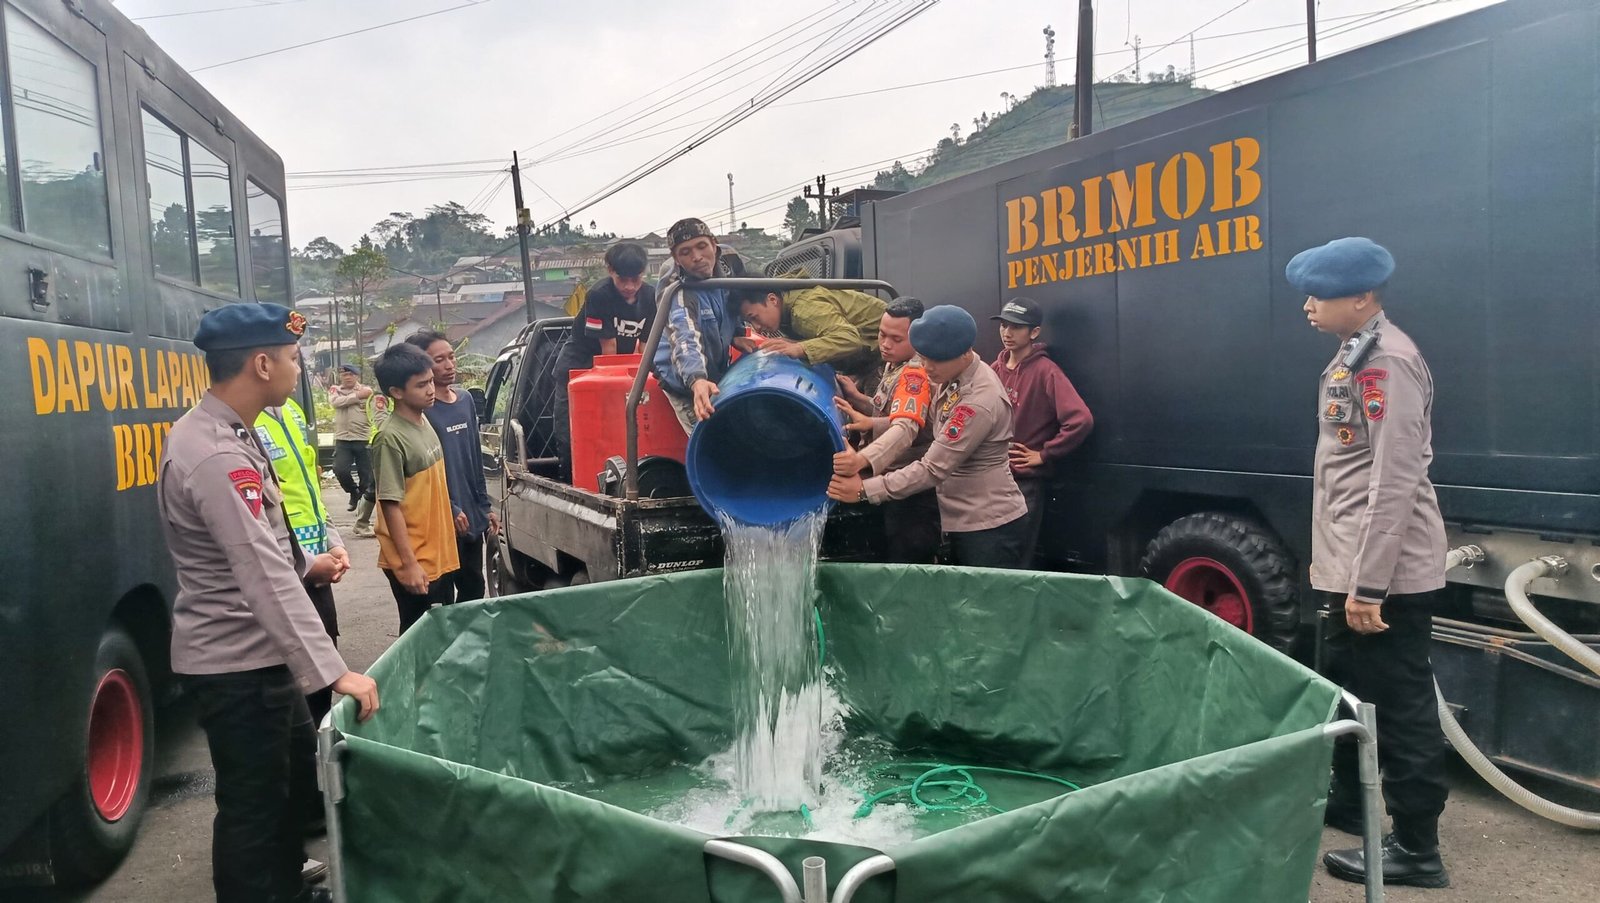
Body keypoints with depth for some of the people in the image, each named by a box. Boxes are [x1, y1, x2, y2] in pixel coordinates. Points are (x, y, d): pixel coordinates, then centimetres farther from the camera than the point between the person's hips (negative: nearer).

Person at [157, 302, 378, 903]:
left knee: (298, 768, 23)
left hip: (255, 653, 11)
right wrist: (333, 673, -35)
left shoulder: (225, 434, 6)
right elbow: (267, 581, -33)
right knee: (253, 803, 2)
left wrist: (305, 565, 23)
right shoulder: (216, 457, -27)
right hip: (234, 663, -11)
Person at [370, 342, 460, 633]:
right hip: (414, 562, -8)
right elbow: (391, 505, -19)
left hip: (439, 554, 8)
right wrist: (409, 563, -20)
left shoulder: (424, 422, 6)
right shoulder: (391, 439, -19)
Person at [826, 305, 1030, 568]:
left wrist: (864, 490, -22)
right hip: (964, 524, 9)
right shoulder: (954, 378, 2)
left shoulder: (979, 402, -25)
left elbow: (933, 469, -24)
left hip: (990, 528, -9)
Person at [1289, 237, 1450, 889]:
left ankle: (1415, 848, 14)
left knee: (1401, 707, 1)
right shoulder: (1352, 356, 12)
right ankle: (1347, 805, 38)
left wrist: (1369, 585, -23)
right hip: (1351, 569, 10)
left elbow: (1395, 484, -23)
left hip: (1387, 577, -10)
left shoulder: (1389, 363, -18)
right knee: (1349, 693, 22)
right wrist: (1333, 564, 20)